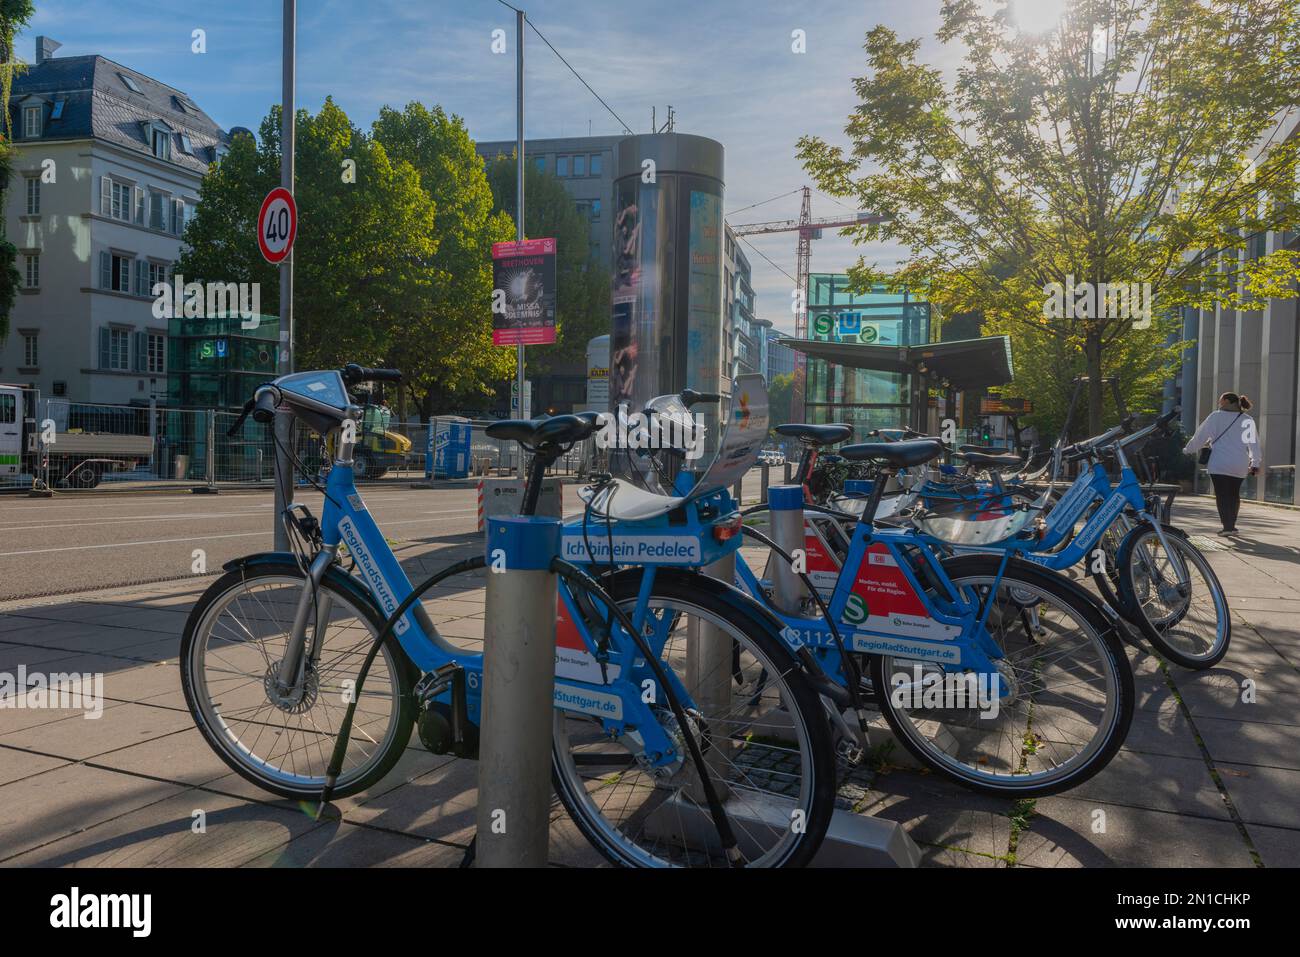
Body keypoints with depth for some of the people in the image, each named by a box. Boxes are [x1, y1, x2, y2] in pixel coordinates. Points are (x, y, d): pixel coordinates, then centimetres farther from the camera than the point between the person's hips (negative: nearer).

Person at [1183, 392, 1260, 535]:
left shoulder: (1216, 416, 0)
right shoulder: (1248, 420, 12)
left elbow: (1201, 436, 2)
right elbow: (1254, 443, 9)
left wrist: (1188, 450, 14)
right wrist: (1255, 463, 11)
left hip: (1219, 464, -4)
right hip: (1240, 466, 4)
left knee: (1222, 495, -4)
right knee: (1234, 494, 17)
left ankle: (1228, 526, -14)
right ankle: (1231, 525, 19)